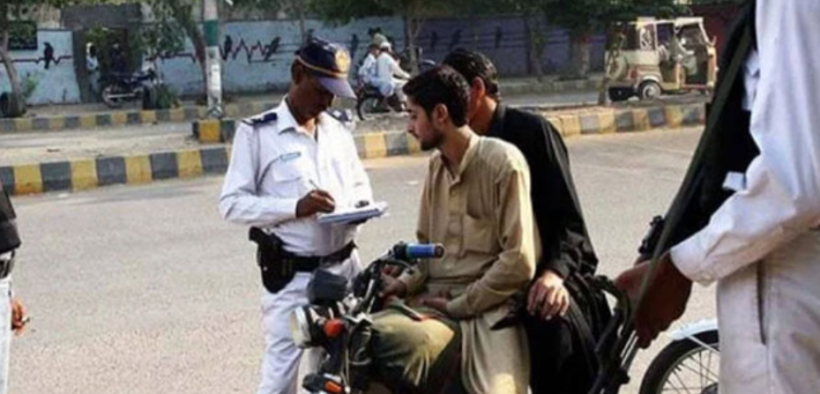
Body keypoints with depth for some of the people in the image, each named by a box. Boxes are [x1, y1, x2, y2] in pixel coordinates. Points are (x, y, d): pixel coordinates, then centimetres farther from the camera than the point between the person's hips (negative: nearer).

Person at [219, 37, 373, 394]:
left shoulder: (338, 131, 12)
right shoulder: (257, 133, -7)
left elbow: (360, 183, 21)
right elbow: (232, 204, -12)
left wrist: (362, 204, -3)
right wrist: (294, 207, -23)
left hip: (344, 269, 6)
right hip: (292, 277, -6)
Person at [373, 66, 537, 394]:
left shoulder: (503, 163, -10)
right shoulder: (436, 165, 14)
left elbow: (519, 262, -14)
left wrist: (458, 305, -11)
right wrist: (406, 282, 1)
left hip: (481, 308, -6)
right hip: (433, 298, 6)